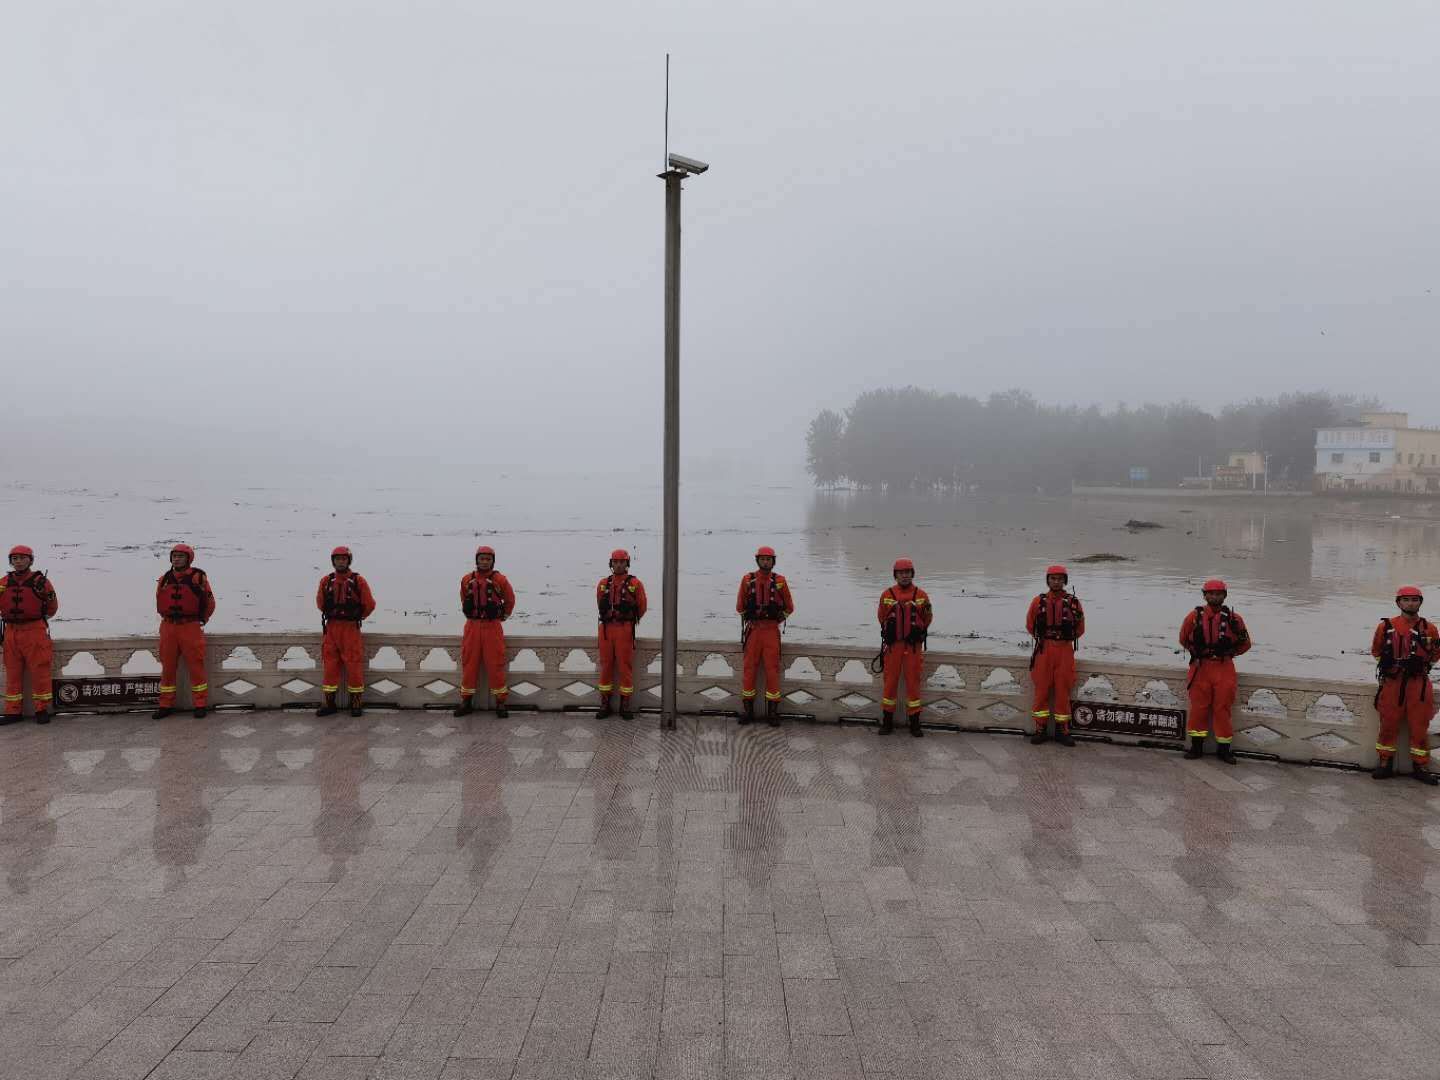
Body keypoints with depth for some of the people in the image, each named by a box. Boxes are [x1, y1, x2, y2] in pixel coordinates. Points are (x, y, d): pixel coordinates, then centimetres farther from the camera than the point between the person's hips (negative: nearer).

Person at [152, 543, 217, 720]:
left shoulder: (198, 577, -4)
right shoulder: (164, 579, 8)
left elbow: (209, 602, 3)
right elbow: (159, 603, 22)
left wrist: (201, 620, 9)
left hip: (191, 628, -4)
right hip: (168, 628, 4)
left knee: (195, 666, -2)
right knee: (167, 667, 8)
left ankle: (200, 704, 6)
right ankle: (166, 705, 16)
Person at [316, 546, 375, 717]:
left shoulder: (358, 581, -5)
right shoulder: (326, 581, 5)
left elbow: (369, 604, 0)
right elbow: (320, 602, 18)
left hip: (351, 628, -3)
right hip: (331, 628, 3)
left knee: (354, 665, -3)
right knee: (330, 665, 6)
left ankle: (356, 703, 6)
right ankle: (329, 704, 13)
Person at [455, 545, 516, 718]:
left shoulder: (499, 580, -4)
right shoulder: (467, 580, 4)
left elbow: (510, 600, 9)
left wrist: (502, 616, 14)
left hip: (493, 627, -3)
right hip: (472, 627, 3)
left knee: (495, 664, -2)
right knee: (469, 663, 5)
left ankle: (500, 702, 6)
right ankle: (466, 701, 15)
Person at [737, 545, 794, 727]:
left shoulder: (780, 581, 2)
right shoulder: (748, 580, 3)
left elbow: (789, 607, 10)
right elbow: (740, 606, 12)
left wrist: (776, 620, 8)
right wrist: (750, 619, 10)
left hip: (771, 630, -1)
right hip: (753, 629, 1)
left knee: (772, 669, -3)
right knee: (749, 668, 1)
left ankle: (772, 711, 3)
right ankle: (747, 709, 8)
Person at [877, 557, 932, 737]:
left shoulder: (921, 595, 1)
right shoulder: (887, 595, 2)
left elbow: (927, 618, 11)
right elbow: (882, 618, 13)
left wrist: (916, 633, 8)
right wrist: (891, 633, 11)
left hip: (914, 645, 0)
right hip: (892, 644, 0)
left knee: (913, 683, 3)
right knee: (890, 681, 3)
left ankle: (914, 723, 11)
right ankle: (887, 722, 12)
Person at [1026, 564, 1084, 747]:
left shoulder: (1073, 602, 1)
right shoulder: (1039, 601, 2)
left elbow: (1080, 628, 11)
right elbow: (1030, 625, 12)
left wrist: (1065, 639, 10)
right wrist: (1043, 639, 11)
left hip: (1065, 650, 0)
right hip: (1043, 650, 0)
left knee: (1063, 690, 3)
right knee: (1041, 689, 2)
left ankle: (1062, 730, 11)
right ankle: (1041, 729, 9)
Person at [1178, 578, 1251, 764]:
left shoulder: (1233, 618, 0)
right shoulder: (1195, 616, -1)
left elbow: (1245, 644, 13)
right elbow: (1184, 639, 14)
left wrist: (1228, 652, 7)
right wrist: (1197, 652, 7)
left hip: (1224, 668, 0)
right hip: (1201, 667, 0)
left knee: (1222, 708, 3)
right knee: (1199, 706, 3)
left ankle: (1223, 748, 13)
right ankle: (1196, 746, 13)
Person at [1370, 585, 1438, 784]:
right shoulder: (1386, 626, 2)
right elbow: (1376, 650, 15)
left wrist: (1422, 664, 2)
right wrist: (1385, 663, 3)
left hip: (1419, 684, 0)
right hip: (1392, 682, 0)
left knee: (1419, 726, 4)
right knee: (1388, 724, 4)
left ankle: (1420, 766, 16)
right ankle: (1385, 764, 15)